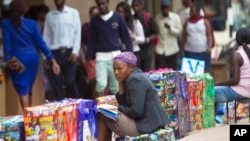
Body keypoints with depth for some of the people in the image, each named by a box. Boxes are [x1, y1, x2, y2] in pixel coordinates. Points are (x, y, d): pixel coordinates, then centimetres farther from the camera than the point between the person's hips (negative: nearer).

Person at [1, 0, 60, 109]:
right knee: (28, 88, 17)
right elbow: (41, 43, 2)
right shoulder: (31, 23, 5)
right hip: (32, 58, 3)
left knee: (22, 89, -5)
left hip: (17, 60, -3)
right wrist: (52, 60, 3)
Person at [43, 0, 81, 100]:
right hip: (54, 53, 2)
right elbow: (46, 36, 10)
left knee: (70, 81, -9)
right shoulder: (49, 16, 11)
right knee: (56, 84, 0)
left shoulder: (73, 13, 7)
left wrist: (75, 51, -9)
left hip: (69, 52, -2)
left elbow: (77, 33, 2)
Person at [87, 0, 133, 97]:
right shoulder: (94, 20, 6)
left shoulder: (118, 17, 1)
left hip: (116, 55, 0)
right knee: (101, 84, -14)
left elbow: (126, 37, 3)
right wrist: (89, 58, 4)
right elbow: (91, 40, 10)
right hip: (101, 57, 0)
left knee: (116, 86, 5)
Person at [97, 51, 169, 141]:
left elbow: (137, 112, -22)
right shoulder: (133, 77, 14)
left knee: (102, 116, -4)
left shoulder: (135, 80, -15)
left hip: (147, 125, -10)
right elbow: (124, 103, 11)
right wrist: (121, 84, 1)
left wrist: (118, 108, -6)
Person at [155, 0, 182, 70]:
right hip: (160, 49, 0)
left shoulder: (176, 17, -2)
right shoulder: (157, 18, 3)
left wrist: (170, 28, -20)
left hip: (172, 49, 0)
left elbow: (179, 31, -5)